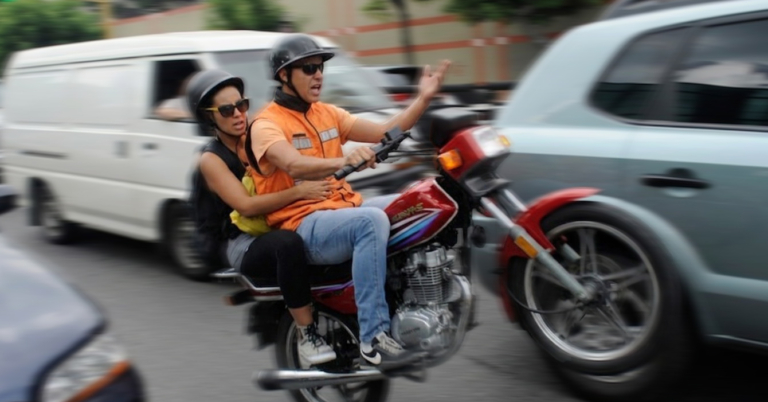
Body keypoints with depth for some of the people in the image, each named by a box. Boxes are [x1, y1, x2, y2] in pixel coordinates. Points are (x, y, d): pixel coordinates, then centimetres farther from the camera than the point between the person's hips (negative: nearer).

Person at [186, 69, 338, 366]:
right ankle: (306, 334, -30)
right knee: (288, 243, -39)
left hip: (276, 226, 6)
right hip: (241, 243, -5)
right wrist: (298, 192, -28)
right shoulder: (211, 160, -4)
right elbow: (246, 206, -18)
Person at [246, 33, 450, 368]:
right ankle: (373, 338, -34)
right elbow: (295, 166, -27)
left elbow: (384, 133, 11)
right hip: (304, 224, -7)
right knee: (372, 221, -36)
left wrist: (423, 99, 0)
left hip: (346, 208, 8)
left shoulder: (327, 113, 16)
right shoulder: (266, 124, -7)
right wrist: (344, 161, -44)